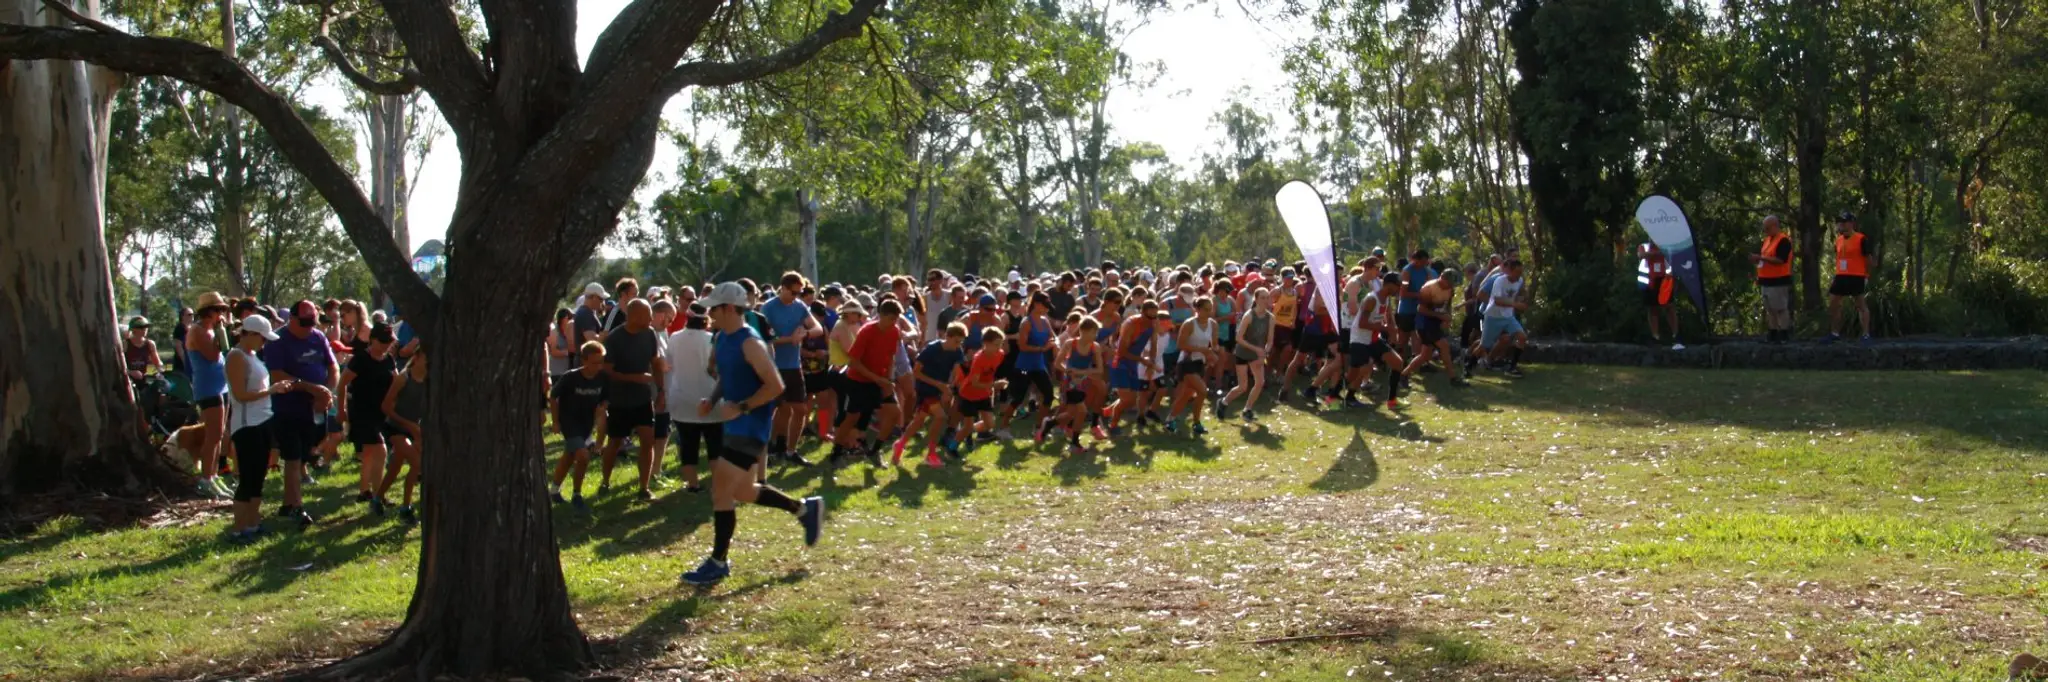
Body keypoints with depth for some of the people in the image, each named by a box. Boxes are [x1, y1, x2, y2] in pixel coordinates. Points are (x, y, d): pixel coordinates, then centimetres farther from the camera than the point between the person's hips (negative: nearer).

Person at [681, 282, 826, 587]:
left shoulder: (749, 343, -20)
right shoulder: (722, 339, 8)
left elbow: (775, 386, -23)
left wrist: (740, 408, -24)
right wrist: (713, 401, 5)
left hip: (750, 426, -10)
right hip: (736, 424, 10)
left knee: (721, 491, -9)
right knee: (742, 491, 18)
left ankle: (718, 562, 1)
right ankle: (805, 508, 33)